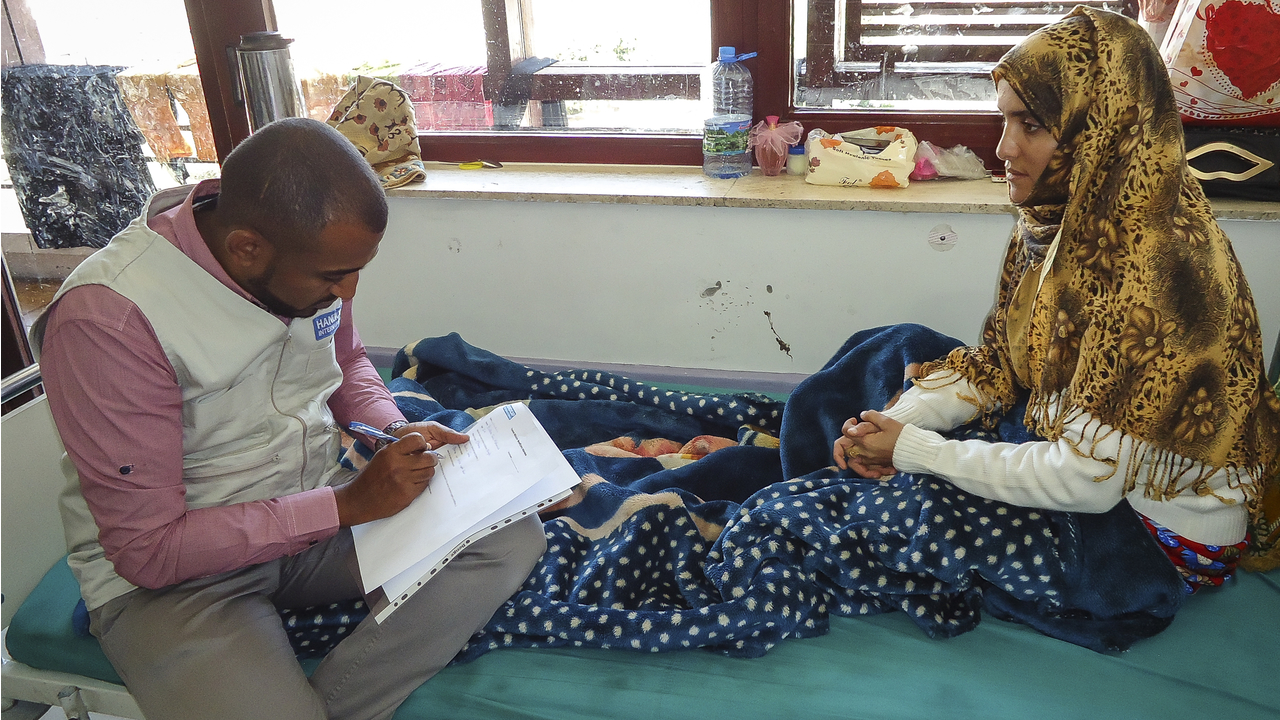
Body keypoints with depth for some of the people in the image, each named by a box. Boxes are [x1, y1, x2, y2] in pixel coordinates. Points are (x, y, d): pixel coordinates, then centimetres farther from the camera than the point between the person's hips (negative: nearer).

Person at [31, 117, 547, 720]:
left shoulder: (307, 252, -6)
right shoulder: (105, 319, -25)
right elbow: (147, 549, -21)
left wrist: (396, 432, -5)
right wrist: (349, 505, -24)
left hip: (318, 508, 6)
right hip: (169, 575, -6)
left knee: (514, 538, -15)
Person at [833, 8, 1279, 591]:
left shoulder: (1157, 266, -33)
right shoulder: (1059, 221, -7)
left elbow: (1089, 480, -31)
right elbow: (996, 364, 0)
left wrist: (912, 450, -25)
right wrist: (891, 421, -16)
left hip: (1165, 539, -7)